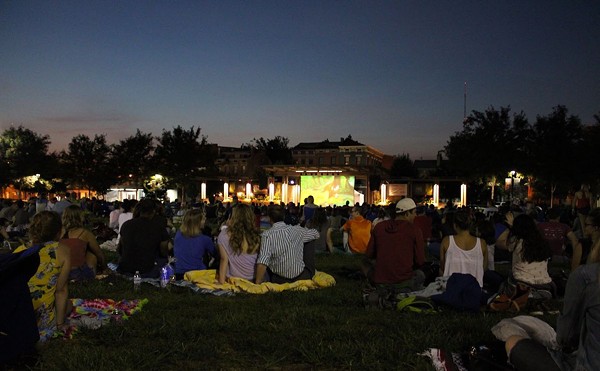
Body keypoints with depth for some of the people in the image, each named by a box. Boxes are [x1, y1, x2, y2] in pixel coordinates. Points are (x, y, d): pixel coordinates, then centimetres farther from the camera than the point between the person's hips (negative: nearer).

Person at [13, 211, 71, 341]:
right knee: (66, 305, 28)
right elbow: (61, 290, -7)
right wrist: (60, 325, 4)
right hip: (42, 325, -5)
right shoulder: (62, 251, -9)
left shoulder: (18, 250, 1)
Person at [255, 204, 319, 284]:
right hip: (300, 276, 2)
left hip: (279, 280, -2)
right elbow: (316, 234, 16)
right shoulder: (297, 230, -4)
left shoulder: (267, 235, -15)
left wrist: (257, 283, -17)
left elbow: (262, 263, -25)